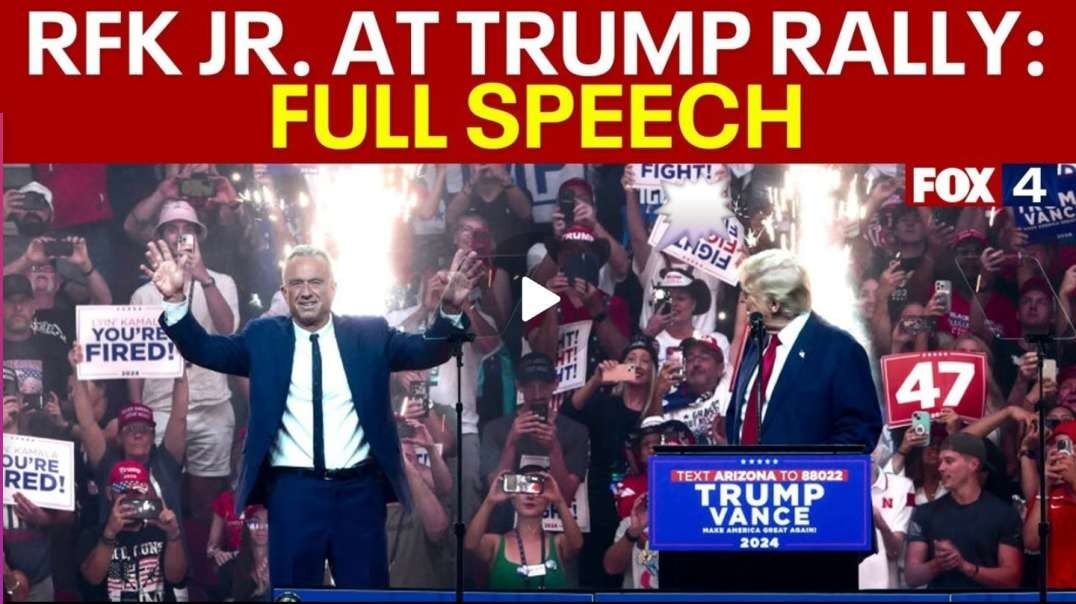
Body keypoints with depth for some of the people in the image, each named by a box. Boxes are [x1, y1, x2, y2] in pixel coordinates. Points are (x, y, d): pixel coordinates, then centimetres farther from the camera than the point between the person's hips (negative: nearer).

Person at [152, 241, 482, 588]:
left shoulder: (369, 334, 5)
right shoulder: (264, 337, 6)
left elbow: (429, 351, -5)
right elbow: (205, 349, -2)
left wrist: (450, 310, -26)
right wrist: (176, 300, -20)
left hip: (360, 489, 0)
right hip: (292, 491, 0)